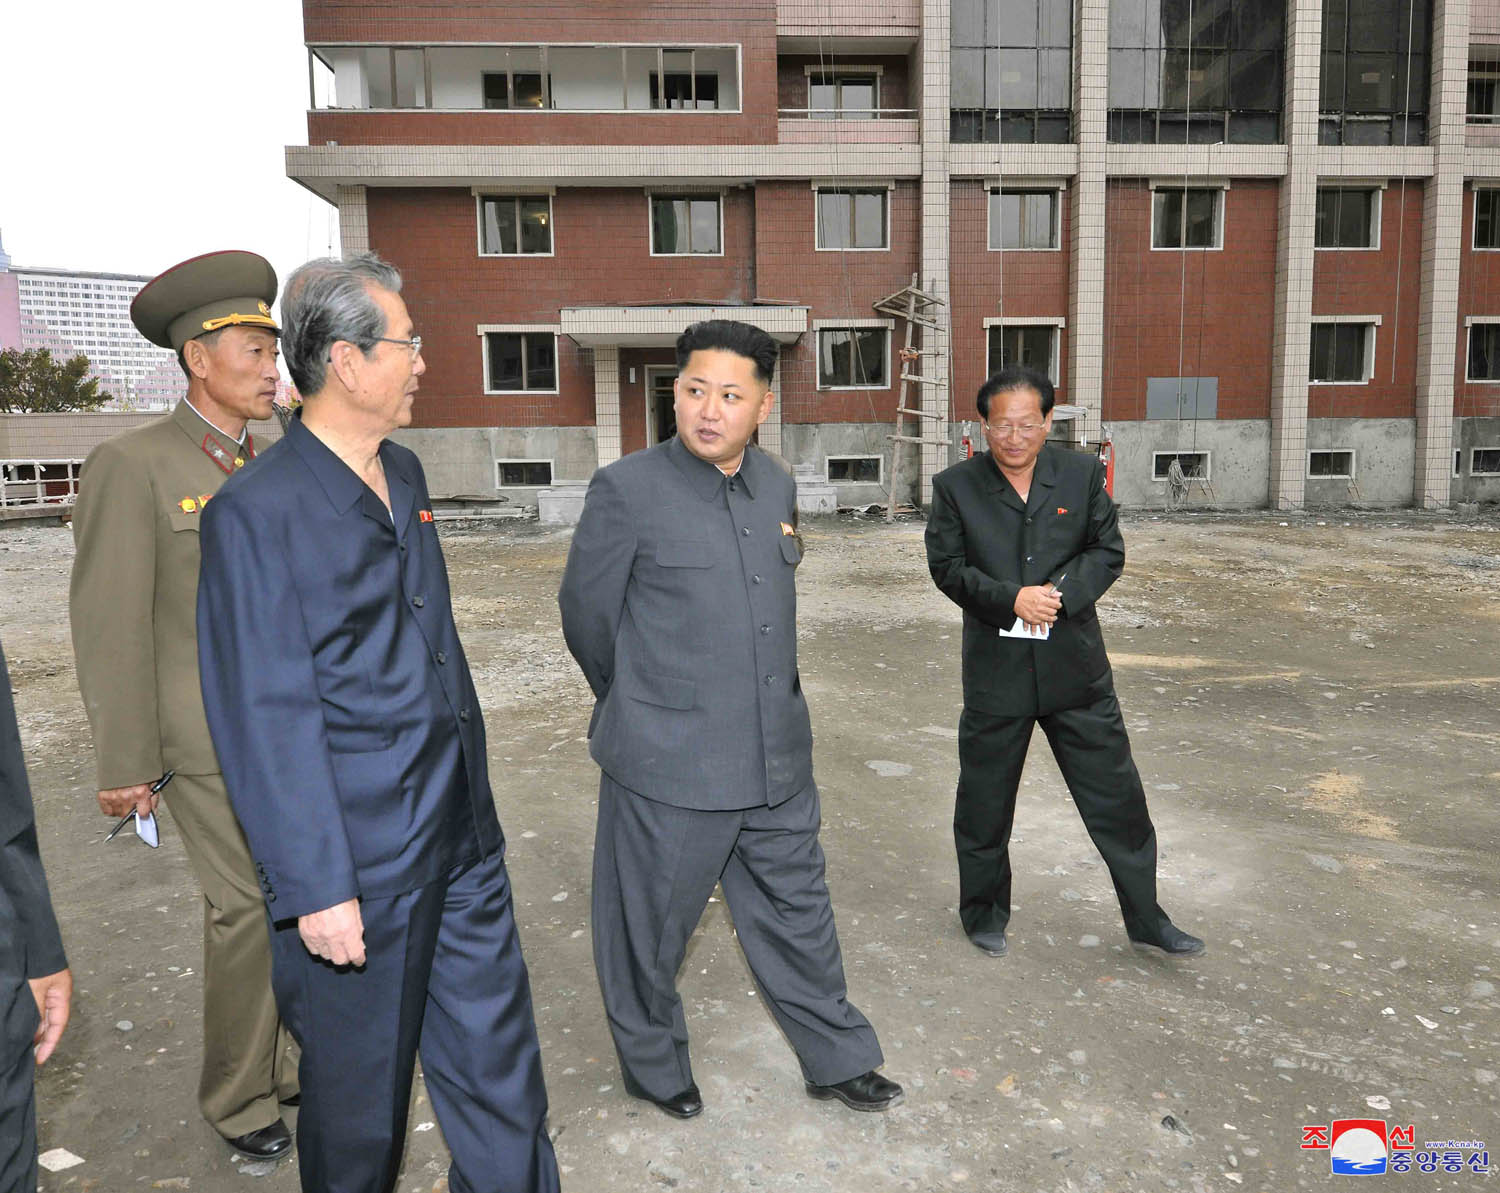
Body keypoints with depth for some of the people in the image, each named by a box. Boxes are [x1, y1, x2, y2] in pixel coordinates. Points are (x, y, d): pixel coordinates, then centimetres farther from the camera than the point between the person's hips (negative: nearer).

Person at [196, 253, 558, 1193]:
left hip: (462, 834, 7)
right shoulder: (256, 512, -16)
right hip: (358, 864, -7)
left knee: (498, 1058, 17)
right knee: (361, 1084, 15)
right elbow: (267, 718, -17)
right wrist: (317, 889, -16)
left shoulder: (405, 473, 9)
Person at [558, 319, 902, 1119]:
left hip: (777, 757, 5)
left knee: (797, 914, 19)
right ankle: (652, 1064, 39)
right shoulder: (627, 490, -13)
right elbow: (586, 616, -3)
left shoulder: (776, 486, 5)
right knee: (650, 930, 13)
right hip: (668, 765, -5)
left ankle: (837, 1059, 39)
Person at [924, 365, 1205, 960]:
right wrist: (1011, 598, -19)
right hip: (995, 668, -1)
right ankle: (984, 913, 33)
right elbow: (947, 566, -5)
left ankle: (1146, 917, 28)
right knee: (984, 800, 11)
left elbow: (1108, 550, 2)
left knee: (1116, 795, 9)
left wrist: (1061, 593, -15)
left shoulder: (1083, 473, 2)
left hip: (1074, 663, 2)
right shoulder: (955, 485, -3)